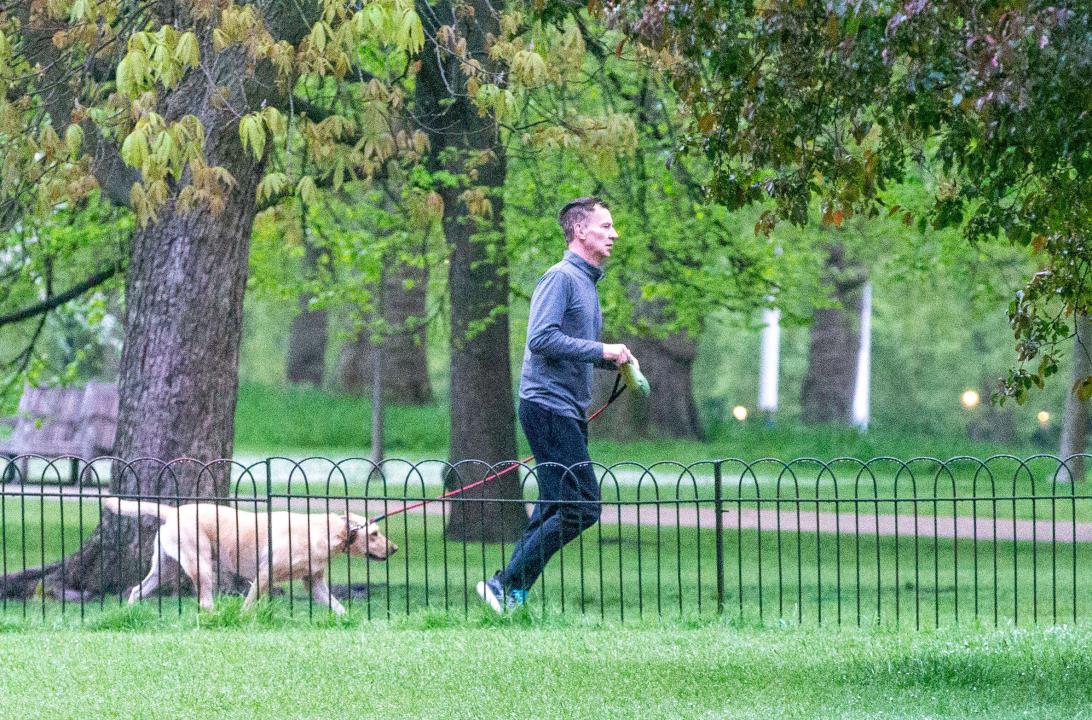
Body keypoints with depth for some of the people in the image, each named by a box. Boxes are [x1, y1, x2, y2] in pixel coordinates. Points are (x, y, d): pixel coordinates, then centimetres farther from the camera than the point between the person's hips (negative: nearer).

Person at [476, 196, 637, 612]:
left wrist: (612, 360, 10)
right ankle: (507, 585, -10)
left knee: (555, 509, 10)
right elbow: (542, 338, -22)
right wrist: (600, 351, -19)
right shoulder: (561, 277, -11)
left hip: (570, 410, 10)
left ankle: (513, 593, 12)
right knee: (582, 506, -14)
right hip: (549, 404, -10)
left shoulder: (586, 282, 19)